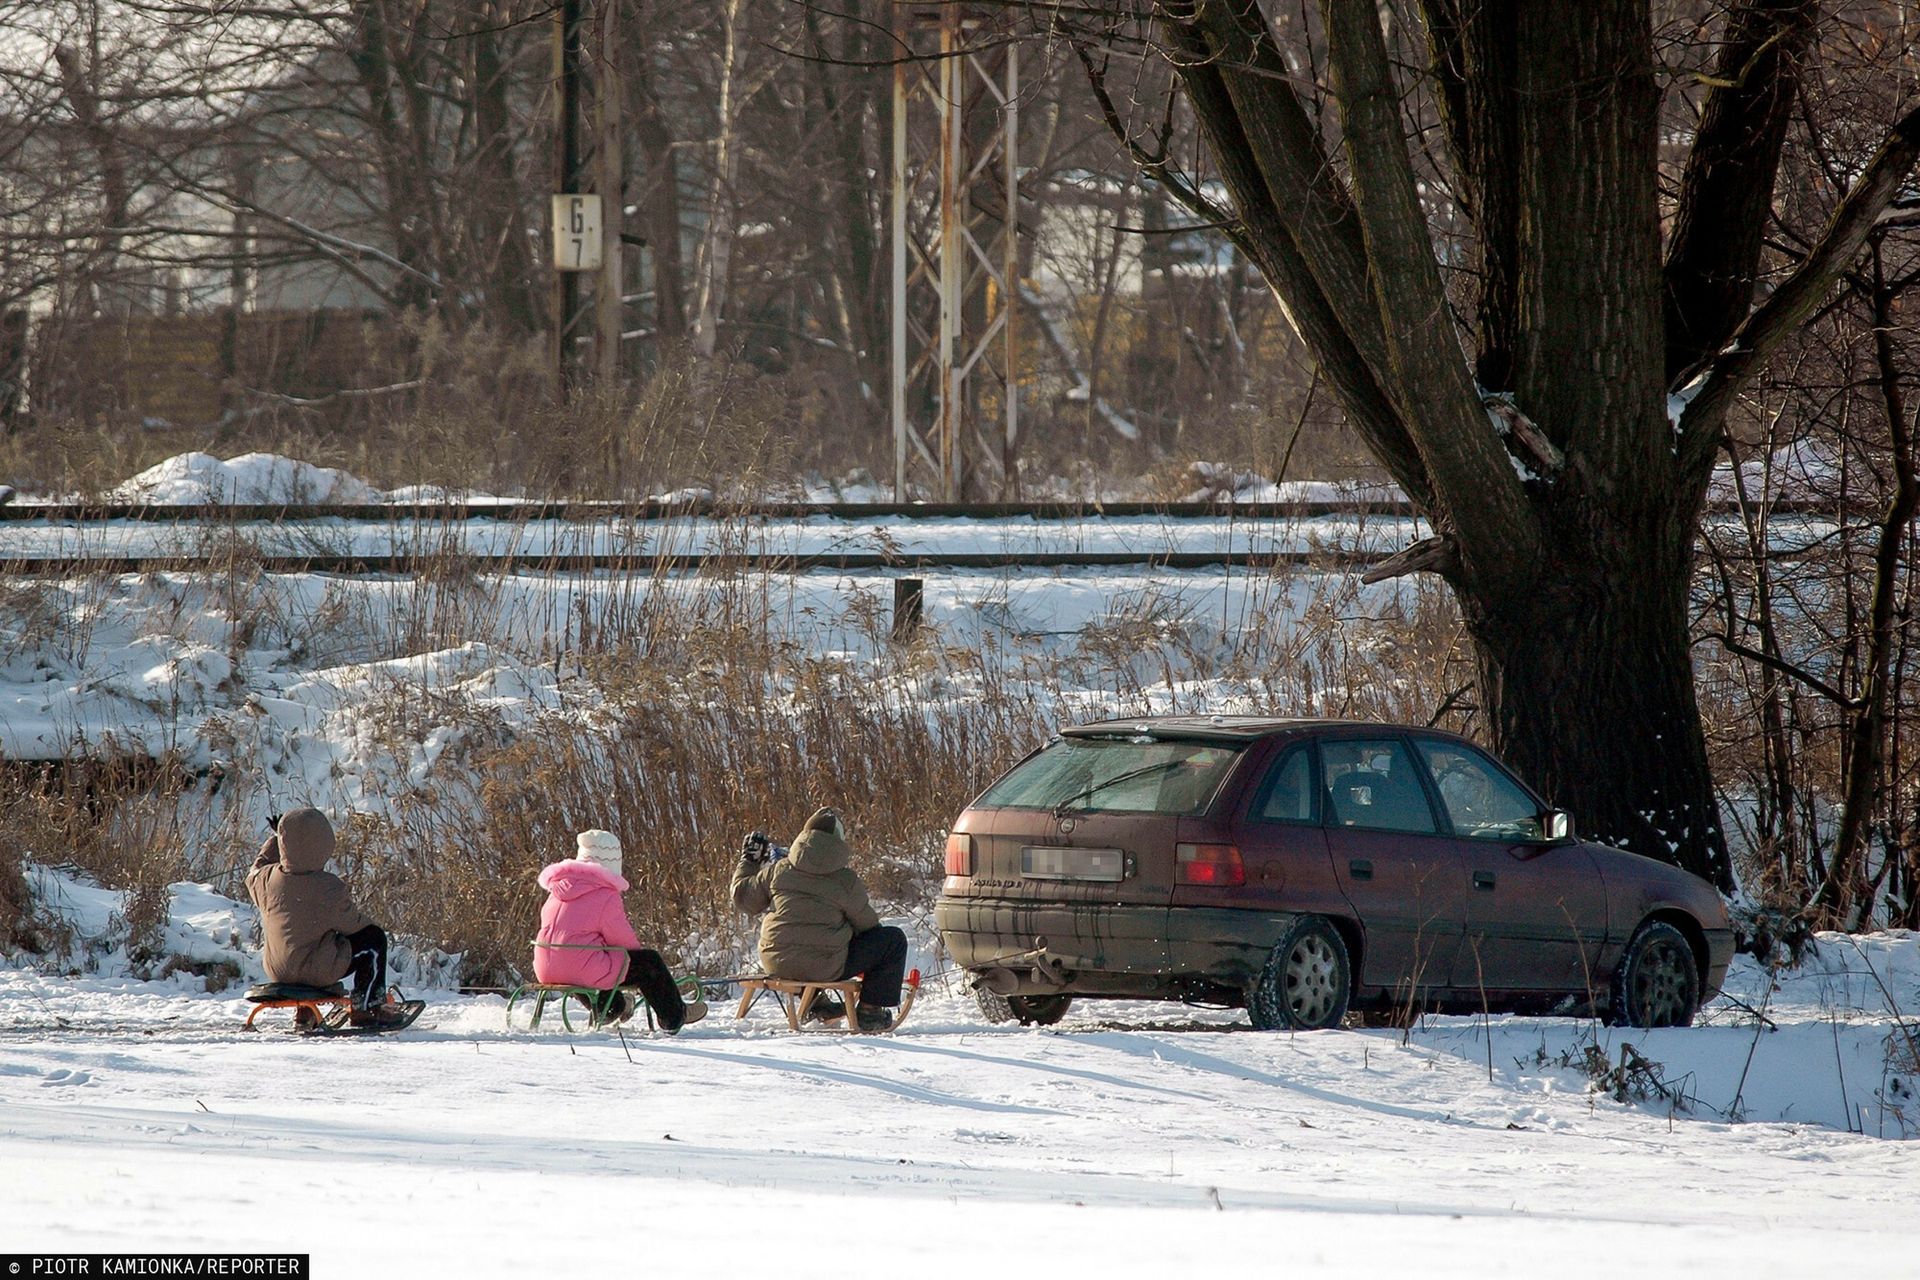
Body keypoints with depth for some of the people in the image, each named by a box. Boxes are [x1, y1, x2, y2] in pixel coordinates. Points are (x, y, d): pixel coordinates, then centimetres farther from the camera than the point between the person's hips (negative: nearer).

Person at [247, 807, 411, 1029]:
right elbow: (351, 924, -9)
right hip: (319, 972, -6)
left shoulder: (266, 879, -10)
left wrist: (275, 839, 26)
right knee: (374, 938, 10)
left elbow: (253, 876, 16)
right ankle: (366, 1006, 16)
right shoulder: (330, 888, -24)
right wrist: (366, 920, 15)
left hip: (277, 970, 6)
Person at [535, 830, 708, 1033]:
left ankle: (614, 1007, 58)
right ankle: (673, 1018, 30)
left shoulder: (557, 890, 10)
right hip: (586, 973, -7)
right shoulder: (606, 894, -12)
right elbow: (624, 939, -6)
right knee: (649, 961, 12)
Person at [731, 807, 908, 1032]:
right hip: (823, 968, -5)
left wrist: (748, 863, 29)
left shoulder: (778, 870, 1)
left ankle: (815, 1002, 36)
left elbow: (744, 898, 12)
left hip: (776, 963, 5)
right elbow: (866, 924, 3)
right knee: (894, 940, 8)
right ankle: (869, 1010, 12)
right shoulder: (845, 881, -9)